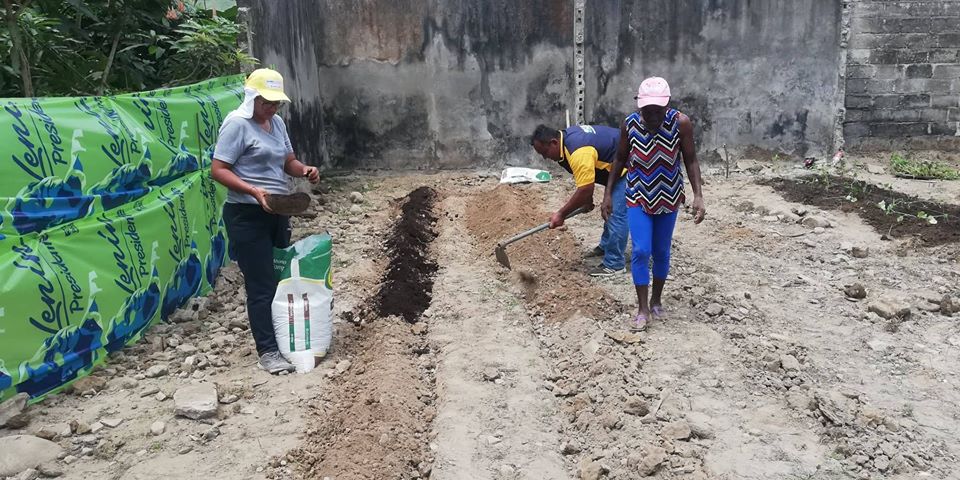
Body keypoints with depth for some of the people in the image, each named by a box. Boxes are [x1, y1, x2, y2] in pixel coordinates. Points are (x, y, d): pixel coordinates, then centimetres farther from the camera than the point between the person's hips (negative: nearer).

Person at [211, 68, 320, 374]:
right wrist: (253, 191, -29)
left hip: (277, 212, 8)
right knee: (261, 284, -5)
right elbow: (218, 170, -16)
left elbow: (288, 161, 18)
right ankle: (268, 351, 1)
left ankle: (282, 338, 29)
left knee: (280, 277, 15)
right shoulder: (237, 124, -13)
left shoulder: (277, 123, 10)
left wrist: (304, 170, -4)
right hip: (247, 215, -8)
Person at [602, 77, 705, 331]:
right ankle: (643, 308, 6)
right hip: (638, 197, 0)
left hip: (668, 197, 0)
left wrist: (698, 195, -18)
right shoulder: (629, 124, -16)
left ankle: (657, 300, 32)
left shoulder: (681, 123, -18)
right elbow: (620, 159, -1)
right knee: (641, 251, -7)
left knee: (662, 253, 11)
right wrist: (608, 193, -1)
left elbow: (690, 160, -9)